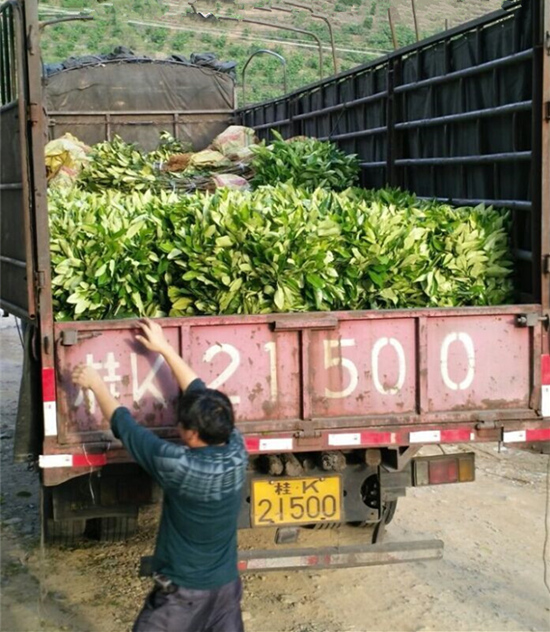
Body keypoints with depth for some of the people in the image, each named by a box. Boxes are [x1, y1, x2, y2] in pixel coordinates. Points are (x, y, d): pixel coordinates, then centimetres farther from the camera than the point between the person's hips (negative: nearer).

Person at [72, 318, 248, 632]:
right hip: (226, 585, 5)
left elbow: (123, 424, -10)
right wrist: (164, 348, 10)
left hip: (181, 591, -5)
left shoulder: (176, 465, -25)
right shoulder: (237, 451, -11)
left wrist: (97, 384, 5)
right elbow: (200, 392, 2)